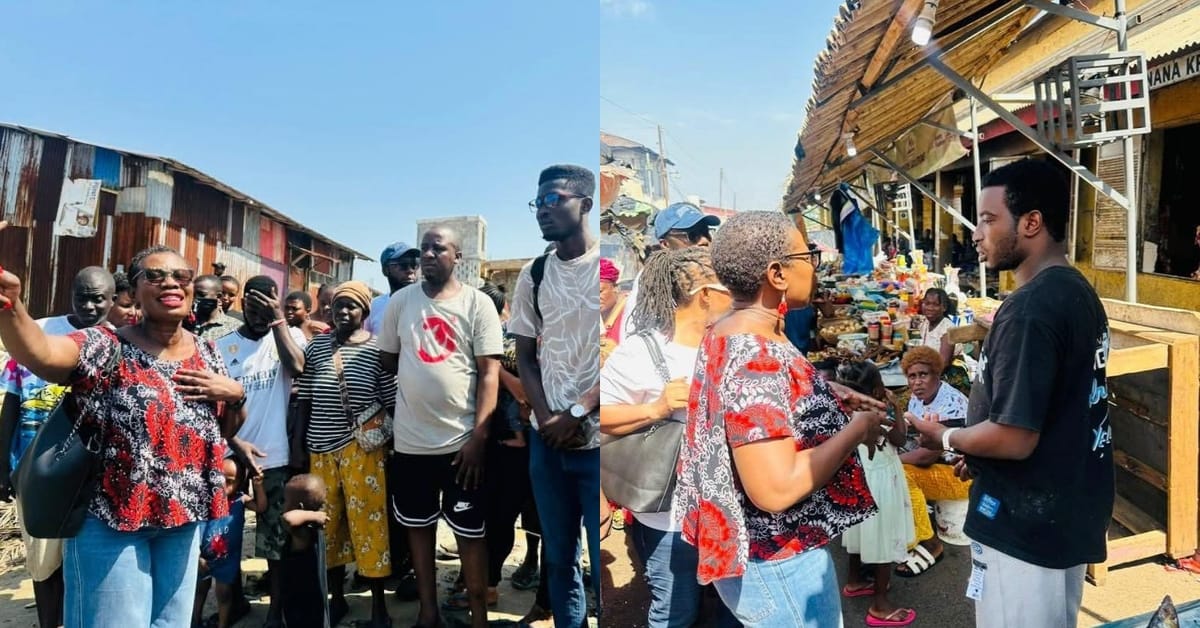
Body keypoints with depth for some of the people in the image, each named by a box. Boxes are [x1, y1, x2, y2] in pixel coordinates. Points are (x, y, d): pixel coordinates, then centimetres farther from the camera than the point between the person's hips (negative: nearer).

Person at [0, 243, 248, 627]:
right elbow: (40, 353, -32)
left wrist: (234, 393, -8)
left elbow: (228, 430, 13)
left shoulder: (207, 353, 4)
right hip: (112, 517, -5)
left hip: (183, 516, 5)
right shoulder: (106, 347, -11)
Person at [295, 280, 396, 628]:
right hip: (321, 447, 4)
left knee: (368, 521, -1)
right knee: (328, 522, 11)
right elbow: (305, 400, 9)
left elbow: (391, 403, -1)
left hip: (363, 447, -3)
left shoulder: (377, 349, -3)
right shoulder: (316, 346, 7)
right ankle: (337, 598, 29)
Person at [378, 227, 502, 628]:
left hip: (462, 439, -3)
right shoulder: (401, 300, 5)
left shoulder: (478, 303, -4)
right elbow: (387, 360, 13)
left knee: (470, 531, 6)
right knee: (418, 525, 15)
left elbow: (490, 372, -8)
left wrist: (478, 436, -13)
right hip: (410, 439, 3)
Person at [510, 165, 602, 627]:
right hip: (547, 438, 5)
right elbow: (525, 357, 11)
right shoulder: (533, 275, 9)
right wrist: (548, 419, -4)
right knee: (558, 557, 14)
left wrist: (576, 414, -12)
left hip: (598, 440, -4)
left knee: (601, 564, 1)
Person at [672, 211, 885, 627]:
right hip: (777, 560, -9)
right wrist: (858, 428, -21)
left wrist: (832, 396, 6)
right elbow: (776, 489, -33)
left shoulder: (727, 335, 1)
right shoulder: (758, 356, -29)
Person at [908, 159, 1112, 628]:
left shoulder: (1029, 309, -25)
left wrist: (946, 438, -9)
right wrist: (979, 454, 14)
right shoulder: (1078, 291, 6)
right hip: (1068, 512, 9)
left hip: (1026, 526, -9)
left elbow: (1015, 438, -27)